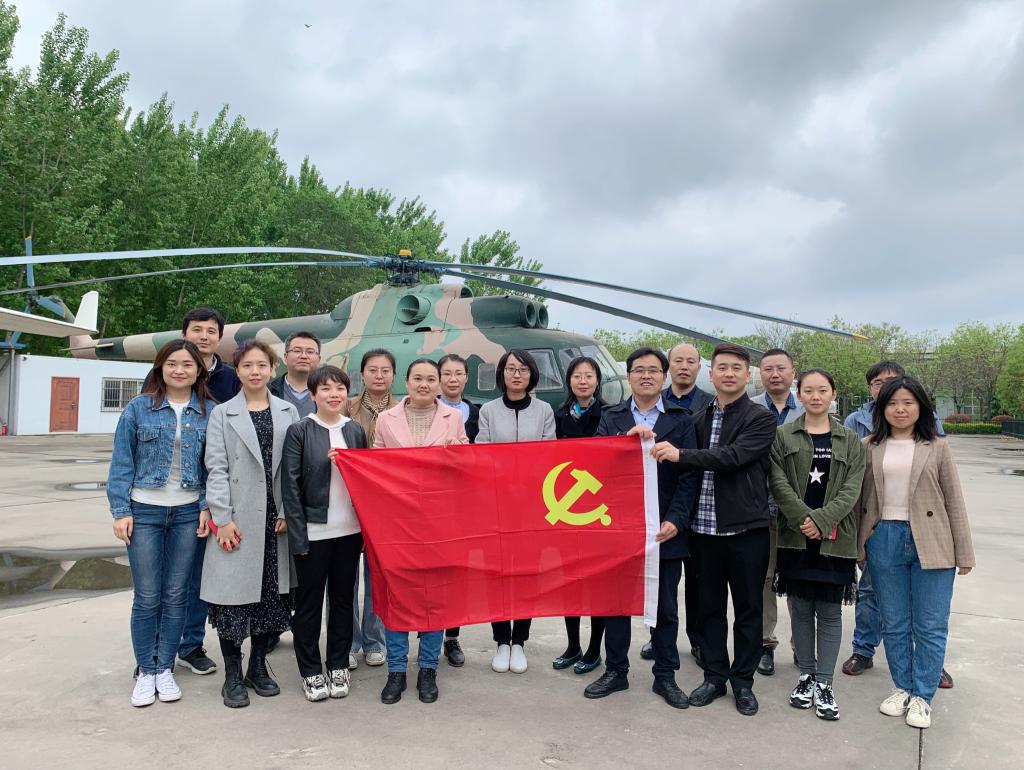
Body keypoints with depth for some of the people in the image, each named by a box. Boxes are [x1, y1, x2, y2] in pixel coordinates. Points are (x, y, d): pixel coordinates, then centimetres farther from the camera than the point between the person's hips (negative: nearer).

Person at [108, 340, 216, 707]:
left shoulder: (210, 412, 0)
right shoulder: (138, 408, -2)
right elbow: (121, 463, -1)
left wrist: (206, 507, -5)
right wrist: (121, 511, -5)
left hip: (187, 512, 1)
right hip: (144, 511, -1)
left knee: (176, 594, 8)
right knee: (147, 597, 4)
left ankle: (165, 668, 22)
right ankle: (146, 671, 20)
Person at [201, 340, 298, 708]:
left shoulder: (288, 412, 7)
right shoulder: (222, 414, 2)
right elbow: (216, 469, -3)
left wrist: (287, 513, -3)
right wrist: (222, 518, -10)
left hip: (275, 519, 2)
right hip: (236, 520, -2)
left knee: (270, 593, 10)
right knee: (233, 594, 1)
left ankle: (258, 666, 26)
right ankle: (232, 675, 16)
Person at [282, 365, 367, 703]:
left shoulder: (356, 431, 6)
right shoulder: (299, 431, -5)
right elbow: (290, 487, -7)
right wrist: (298, 535, -11)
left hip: (349, 531, 4)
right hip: (313, 532, -3)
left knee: (343, 599, 13)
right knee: (309, 603, 8)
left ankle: (338, 667, 28)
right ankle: (311, 672, 23)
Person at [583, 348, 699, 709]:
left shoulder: (681, 421, 3)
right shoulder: (611, 418, 7)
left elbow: (689, 476, -3)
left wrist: (675, 520, -14)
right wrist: (628, 436, -22)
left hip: (664, 528, -1)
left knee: (665, 607, 10)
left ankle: (665, 675, 25)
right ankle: (616, 671, 26)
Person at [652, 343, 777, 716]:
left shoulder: (761, 419, -4)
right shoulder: (699, 419, 10)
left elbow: (734, 456, -20)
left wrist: (679, 455, -26)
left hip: (746, 528, -4)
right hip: (704, 527, 4)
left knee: (747, 608, 9)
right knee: (709, 606, 12)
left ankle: (743, 680, 24)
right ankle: (714, 676, 26)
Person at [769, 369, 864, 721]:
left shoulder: (850, 440, 6)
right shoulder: (783, 436, 4)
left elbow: (851, 490, -3)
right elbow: (779, 483, -4)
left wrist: (821, 520, -15)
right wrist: (804, 519, -16)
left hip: (835, 539, 0)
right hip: (795, 537, 0)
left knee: (830, 612, 4)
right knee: (800, 609, 8)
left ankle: (824, 683, 14)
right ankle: (806, 675, 22)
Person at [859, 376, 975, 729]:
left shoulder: (937, 448, 1)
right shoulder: (869, 448, 3)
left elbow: (954, 502, 2)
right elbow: (859, 497, 5)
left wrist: (964, 554, 1)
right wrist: (857, 546, 1)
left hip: (931, 544, -1)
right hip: (884, 541, 1)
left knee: (931, 627, 5)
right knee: (894, 625, 13)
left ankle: (921, 697, 20)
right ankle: (902, 688, 29)